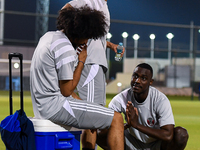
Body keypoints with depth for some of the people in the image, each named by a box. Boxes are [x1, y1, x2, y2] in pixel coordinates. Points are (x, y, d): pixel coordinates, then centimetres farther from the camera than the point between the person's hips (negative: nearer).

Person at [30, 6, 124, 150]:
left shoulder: (49, 36, 12)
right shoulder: (65, 49, -19)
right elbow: (66, 91, -16)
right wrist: (81, 61, -7)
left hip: (41, 106, 10)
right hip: (55, 107, -10)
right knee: (116, 119, -11)